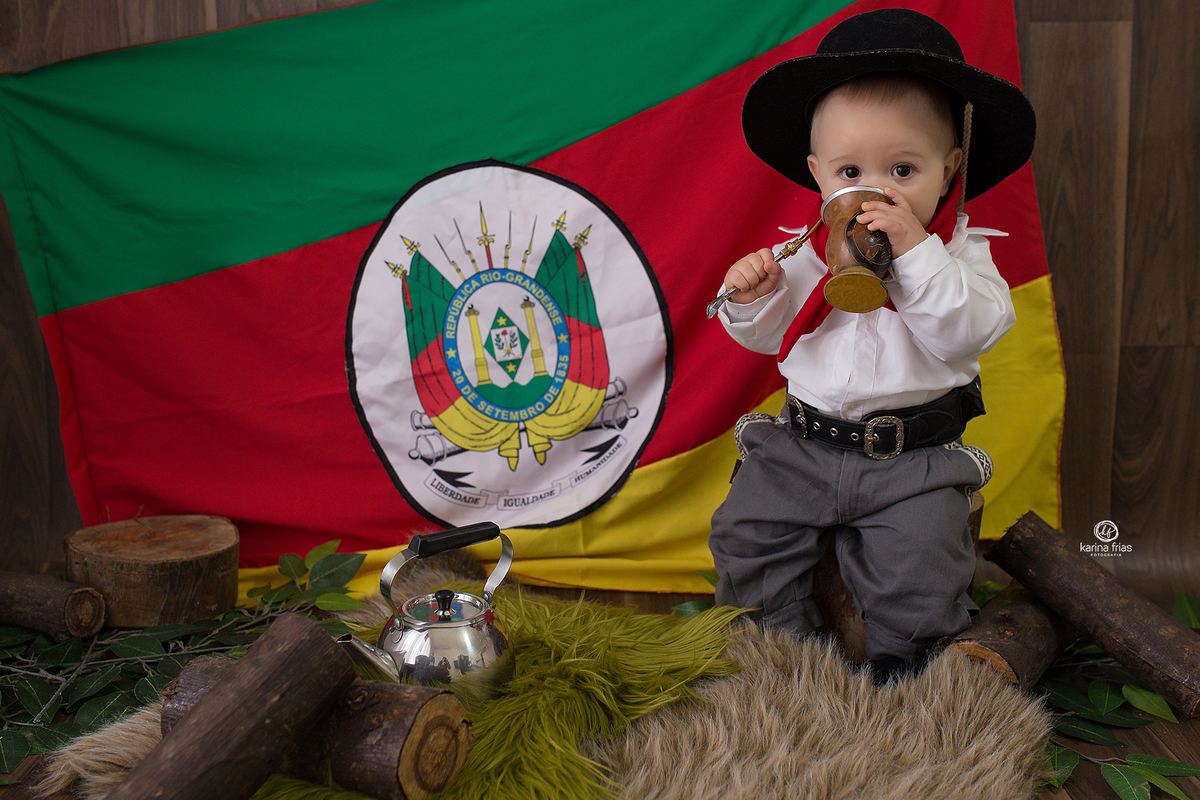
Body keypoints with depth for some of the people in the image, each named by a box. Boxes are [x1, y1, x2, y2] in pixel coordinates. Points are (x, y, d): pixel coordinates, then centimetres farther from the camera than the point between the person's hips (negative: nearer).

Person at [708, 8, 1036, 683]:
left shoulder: (957, 251, -5)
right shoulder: (810, 254, 2)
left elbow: (969, 333, -22)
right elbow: (768, 336, 9)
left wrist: (915, 252, -30)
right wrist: (750, 299, -14)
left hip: (914, 455, -3)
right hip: (805, 445, 4)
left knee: (919, 570, -14)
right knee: (746, 533, -1)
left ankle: (901, 663, 16)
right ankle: (788, 638, 22)